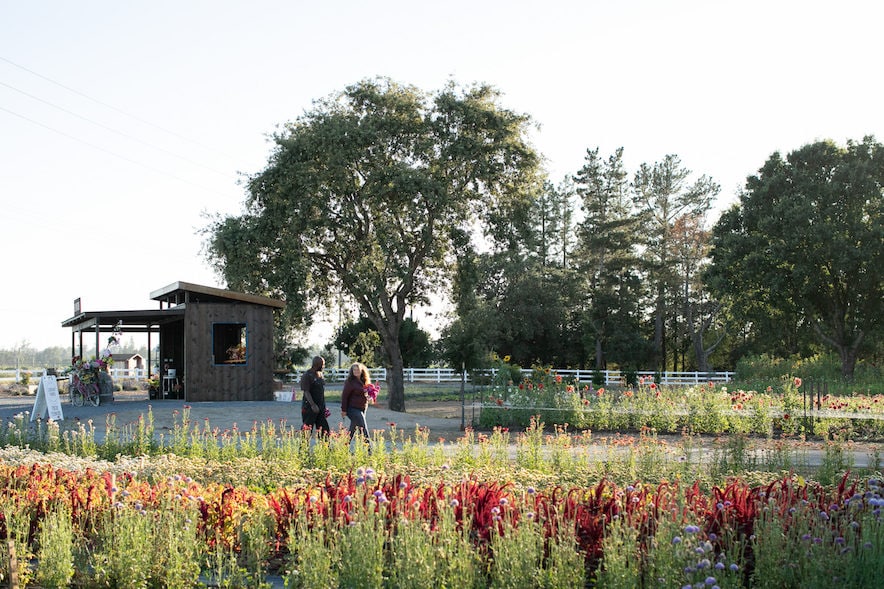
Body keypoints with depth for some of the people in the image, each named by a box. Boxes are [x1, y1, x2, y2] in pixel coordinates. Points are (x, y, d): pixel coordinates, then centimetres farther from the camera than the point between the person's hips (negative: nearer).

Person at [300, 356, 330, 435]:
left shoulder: (320, 374, 13)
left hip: (321, 407, 8)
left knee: (325, 430, 4)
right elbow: (306, 392, -17)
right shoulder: (307, 375, -11)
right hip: (310, 407, -8)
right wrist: (313, 405, -25)